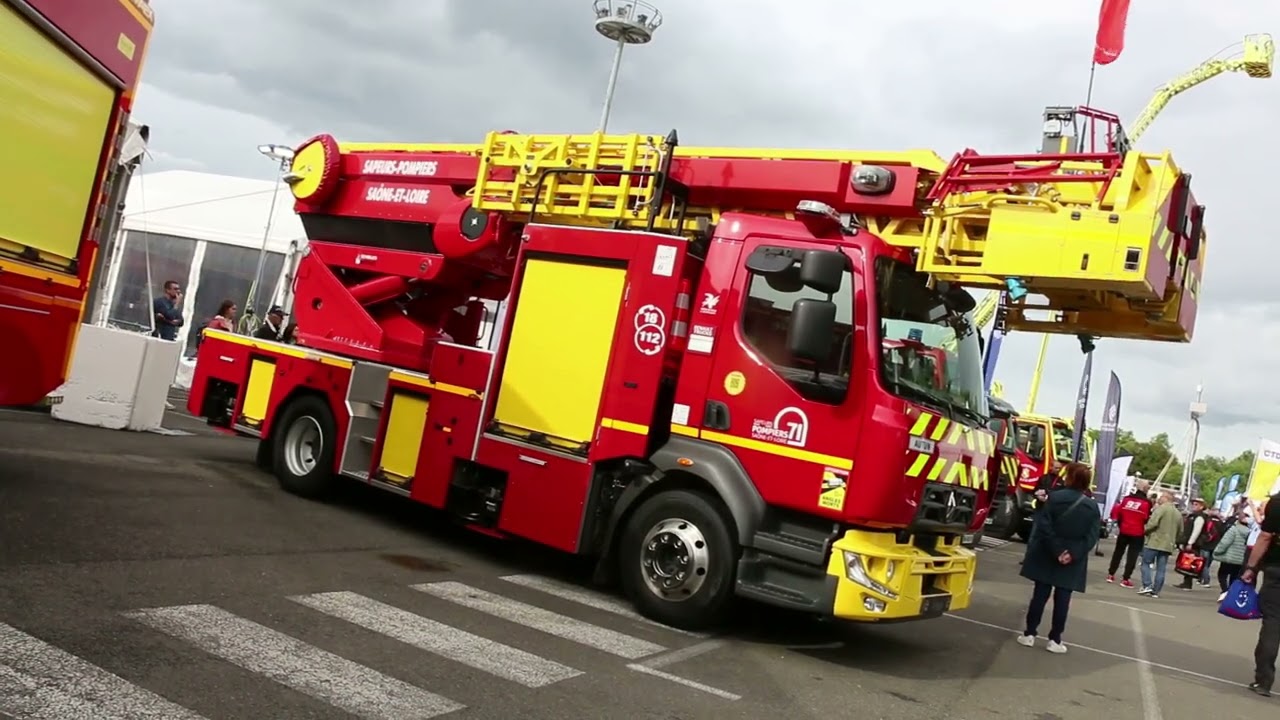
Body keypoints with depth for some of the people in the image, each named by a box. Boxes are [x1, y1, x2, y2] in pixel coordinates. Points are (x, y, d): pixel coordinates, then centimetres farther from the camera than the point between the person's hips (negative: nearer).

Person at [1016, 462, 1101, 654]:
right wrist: (1073, 553, -14)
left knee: (1040, 594, 6)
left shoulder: (1055, 497, -10)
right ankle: (1055, 639, 8)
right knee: (1063, 599, 6)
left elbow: (1044, 528, -16)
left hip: (1047, 556, -1)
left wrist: (1056, 551, -13)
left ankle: (1029, 634, 10)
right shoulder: (1093, 506, -1)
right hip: (1072, 562, 1)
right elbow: (1092, 537, -8)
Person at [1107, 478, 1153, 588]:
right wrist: (1146, 529, 6)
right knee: (1132, 555, 3)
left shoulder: (1126, 498, 1)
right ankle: (1126, 579, 0)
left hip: (1124, 530, 4)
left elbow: (1116, 512, 2)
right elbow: (1147, 518, -12)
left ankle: (1111, 574, 20)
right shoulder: (1147, 502, -10)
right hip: (1137, 533, -4)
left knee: (1118, 552, 17)